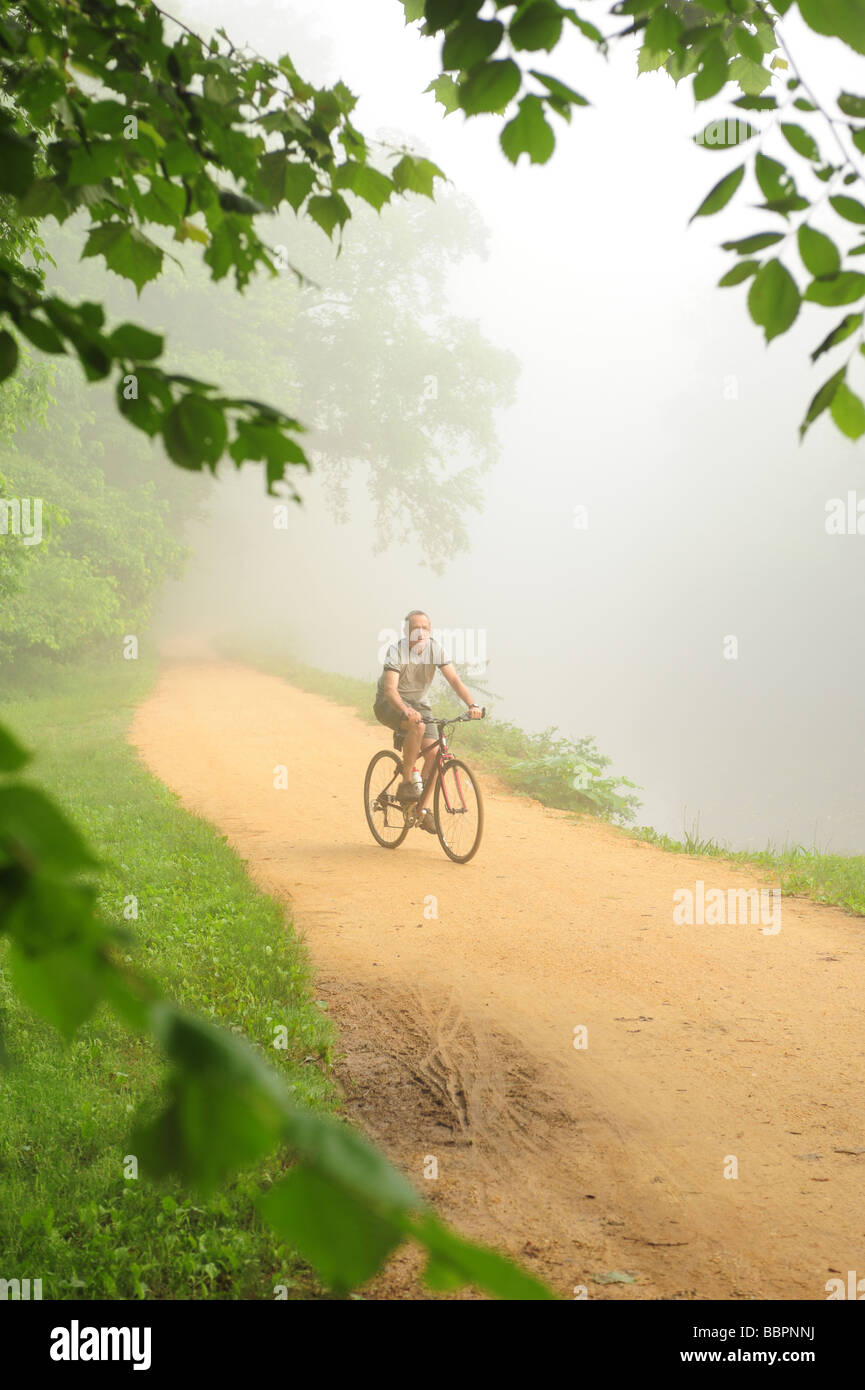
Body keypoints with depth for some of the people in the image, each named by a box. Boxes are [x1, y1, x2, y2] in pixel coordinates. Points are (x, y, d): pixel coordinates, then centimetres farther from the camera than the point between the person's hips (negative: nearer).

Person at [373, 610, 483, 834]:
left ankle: (422, 809, 0)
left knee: (433, 753, -14)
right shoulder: (396, 650, -22)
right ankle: (407, 782, -23)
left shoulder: (435, 649, -11)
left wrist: (472, 704, -33)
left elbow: (453, 679, -16)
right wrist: (405, 710, -53)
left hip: (418, 704, 5)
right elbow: (390, 688, -33)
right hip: (389, 704, -5)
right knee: (418, 725, -36)